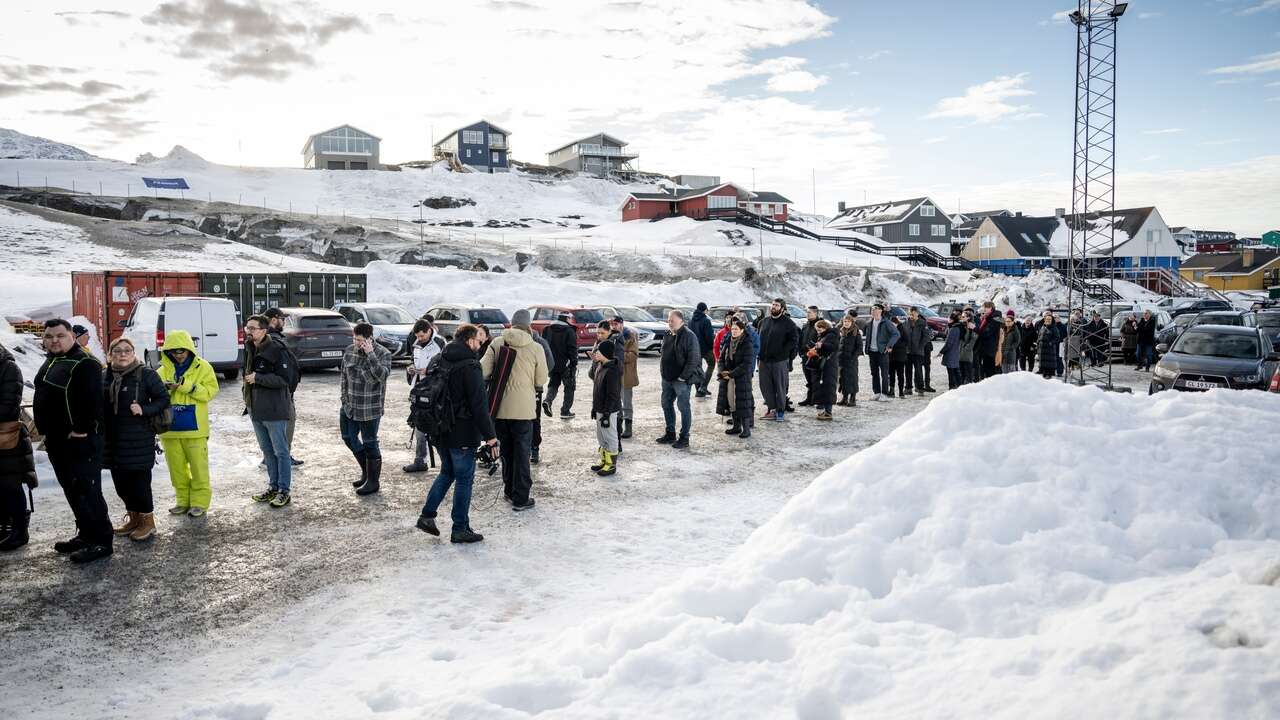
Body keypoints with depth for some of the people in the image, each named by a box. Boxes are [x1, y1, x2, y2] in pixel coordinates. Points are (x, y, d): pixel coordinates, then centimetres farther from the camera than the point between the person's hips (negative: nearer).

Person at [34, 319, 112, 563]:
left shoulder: (84, 364, -16)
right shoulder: (51, 362, 16)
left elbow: (93, 401, -23)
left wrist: (82, 430, -22)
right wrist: (44, 428, 19)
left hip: (79, 441, -10)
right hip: (56, 440, 10)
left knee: (87, 491, -8)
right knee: (72, 491, 15)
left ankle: (101, 541, -3)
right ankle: (86, 534, 25)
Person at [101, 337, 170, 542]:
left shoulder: (146, 374, -6)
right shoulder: (105, 376, 8)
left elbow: (163, 399, -4)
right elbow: (99, 404, 18)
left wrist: (144, 410, -19)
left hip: (138, 439, -5)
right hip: (112, 439, 5)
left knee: (140, 480, -3)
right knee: (121, 481, 12)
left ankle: (147, 521, 11)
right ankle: (132, 517, 29)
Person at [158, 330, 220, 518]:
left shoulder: (202, 367, -2)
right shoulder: (164, 370, 9)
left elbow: (210, 391, -10)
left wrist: (188, 386, -21)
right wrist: (164, 388, -15)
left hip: (194, 427, -4)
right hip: (170, 427, 4)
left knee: (198, 466, -1)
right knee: (176, 467, 11)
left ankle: (200, 502, 8)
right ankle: (183, 500, 23)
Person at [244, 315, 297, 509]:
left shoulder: (276, 350, -15)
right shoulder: (250, 349, 11)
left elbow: (285, 378, -21)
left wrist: (257, 378, -20)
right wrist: (246, 377, 10)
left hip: (275, 410, -8)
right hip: (256, 410, 8)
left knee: (280, 451, -1)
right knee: (267, 451, 16)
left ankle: (285, 491, 6)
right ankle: (273, 487, 27)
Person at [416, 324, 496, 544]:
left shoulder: (441, 362, 8)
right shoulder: (470, 366, -18)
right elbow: (479, 405, -21)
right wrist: (490, 435, -17)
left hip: (441, 432, 8)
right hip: (462, 434, -8)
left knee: (447, 473, 23)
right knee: (464, 479, 3)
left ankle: (427, 515, 20)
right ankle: (460, 529, 10)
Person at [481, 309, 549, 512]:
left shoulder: (497, 343, -3)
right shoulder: (535, 348, -8)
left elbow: (483, 371, -5)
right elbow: (541, 380, -2)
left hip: (499, 406, 3)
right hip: (522, 408, -3)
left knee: (506, 449, 20)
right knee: (522, 452, 7)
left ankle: (509, 490, 32)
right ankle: (520, 498, 9)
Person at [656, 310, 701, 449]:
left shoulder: (688, 336, -13)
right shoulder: (668, 336, 12)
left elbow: (694, 359, -18)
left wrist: (684, 376, -19)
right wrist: (662, 367, 12)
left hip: (682, 379, -9)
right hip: (667, 378, 9)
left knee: (683, 407, -2)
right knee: (666, 404, 15)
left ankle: (684, 438, 6)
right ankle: (670, 434, 28)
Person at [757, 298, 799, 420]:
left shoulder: (788, 323, -5)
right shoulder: (764, 321, 12)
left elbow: (794, 340, -8)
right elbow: (758, 337, 21)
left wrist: (783, 351, -12)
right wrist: (760, 352, 9)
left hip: (780, 360, -5)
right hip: (764, 360, 5)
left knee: (780, 386, 0)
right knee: (765, 386, 8)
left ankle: (781, 410, 10)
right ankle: (771, 408, 20)